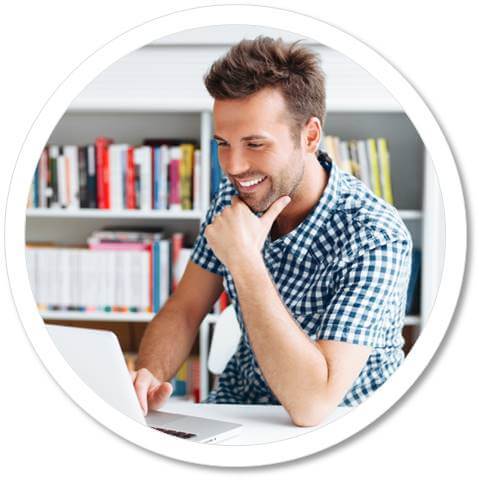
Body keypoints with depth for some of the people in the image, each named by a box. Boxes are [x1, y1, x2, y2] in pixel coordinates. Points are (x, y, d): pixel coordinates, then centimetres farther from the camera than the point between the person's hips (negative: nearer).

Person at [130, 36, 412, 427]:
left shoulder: (374, 240, -25)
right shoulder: (237, 196, -4)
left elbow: (311, 404, -32)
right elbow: (184, 309, 2)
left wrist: (244, 261, -31)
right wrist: (149, 376, -20)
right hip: (238, 401, 6)